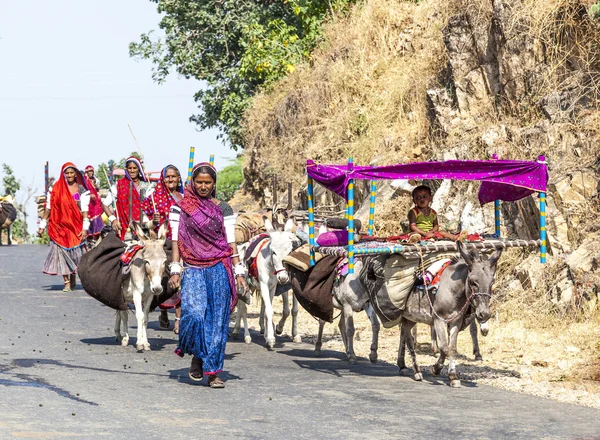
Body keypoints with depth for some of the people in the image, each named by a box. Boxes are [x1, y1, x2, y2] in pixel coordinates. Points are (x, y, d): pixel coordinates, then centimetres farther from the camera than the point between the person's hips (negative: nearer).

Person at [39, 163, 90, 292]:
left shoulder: (81, 189, 4)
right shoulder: (56, 189, 4)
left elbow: (84, 210, -1)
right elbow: (48, 208, 7)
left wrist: (85, 228, -10)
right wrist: (42, 226, 7)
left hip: (76, 226, 0)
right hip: (60, 226, 0)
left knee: (75, 252, 1)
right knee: (62, 252, -7)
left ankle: (73, 276, 26)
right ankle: (66, 282, -7)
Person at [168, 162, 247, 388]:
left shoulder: (223, 209, 8)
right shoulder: (181, 208, 6)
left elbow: (231, 242, 8)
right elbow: (177, 240, 5)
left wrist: (238, 272, 2)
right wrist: (175, 269, -4)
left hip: (219, 269, 1)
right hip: (193, 270, -1)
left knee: (217, 319, -3)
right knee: (194, 314, -18)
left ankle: (212, 371, 3)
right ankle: (197, 355, 9)